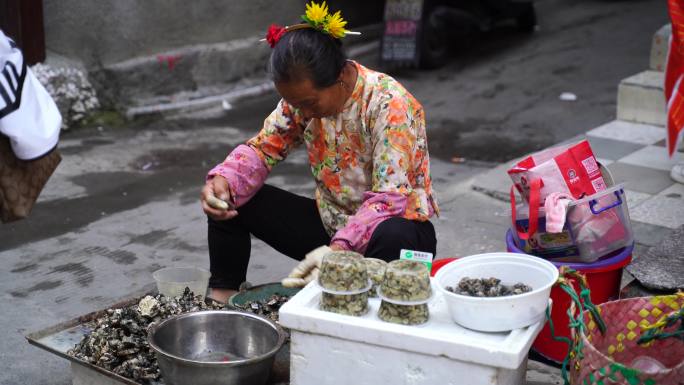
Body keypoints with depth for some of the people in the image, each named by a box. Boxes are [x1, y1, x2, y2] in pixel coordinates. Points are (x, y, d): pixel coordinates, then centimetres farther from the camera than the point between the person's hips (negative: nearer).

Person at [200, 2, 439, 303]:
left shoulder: (389, 104, -26)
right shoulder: (303, 97, -7)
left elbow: (389, 198, -31)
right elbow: (263, 148, -1)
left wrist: (338, 250, -42)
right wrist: (223, 181, -23)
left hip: (393, 225, -5)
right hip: (331, 222, 6)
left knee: (393, 237, -42)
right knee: (229, 199, -6)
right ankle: (222, 295, 1)